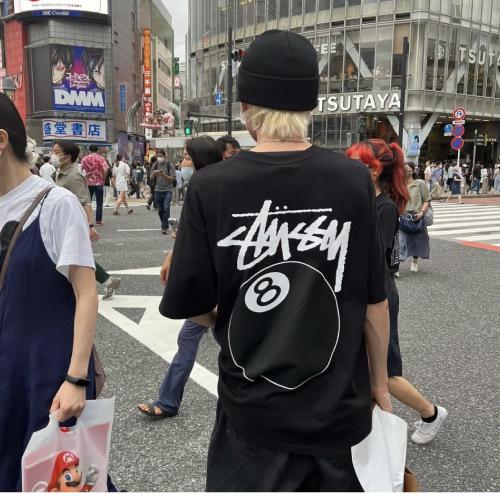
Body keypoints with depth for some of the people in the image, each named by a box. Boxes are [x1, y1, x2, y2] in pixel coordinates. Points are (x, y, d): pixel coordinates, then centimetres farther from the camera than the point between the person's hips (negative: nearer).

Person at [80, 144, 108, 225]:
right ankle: (98, 220, 2)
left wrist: (85, 176, 9)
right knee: (99, 203, 3)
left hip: (88, 183, 2)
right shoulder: (101, 158, -3)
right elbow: (105, 170, -15)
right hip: (98, 183, -2)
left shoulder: (85, 158, 5)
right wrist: (104, 179, -4)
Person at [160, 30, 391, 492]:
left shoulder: (211, 187, -14)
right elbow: (374, 299, -4)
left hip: (254, 415, -1)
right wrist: (379, 383, 11)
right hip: (341, 411, 2)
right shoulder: (354, 179, -11)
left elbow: (192, 306, -8)